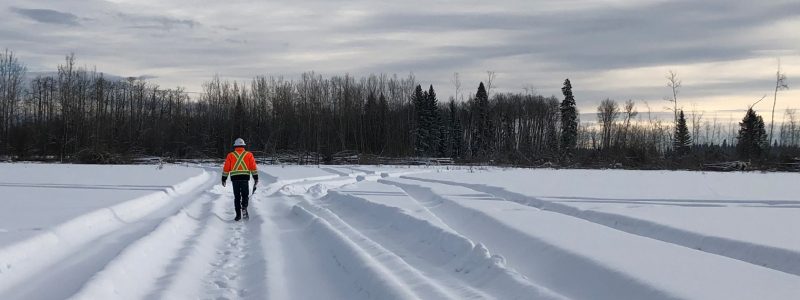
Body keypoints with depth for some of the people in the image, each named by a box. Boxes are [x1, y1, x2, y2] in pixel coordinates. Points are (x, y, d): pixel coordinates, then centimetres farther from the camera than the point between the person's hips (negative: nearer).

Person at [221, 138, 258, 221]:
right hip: (245, 178, -1)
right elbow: (253, 167, 1)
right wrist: (256, 178, 2)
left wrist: (224, 179, 13)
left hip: (235, 178, 1)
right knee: (245, 195, 10)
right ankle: (244, 208, -16)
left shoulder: (230, 155, 9)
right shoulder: (249, 155, 7)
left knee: (237, 197, 8)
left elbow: (226, 168, 7)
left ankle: (238, 215, 6)